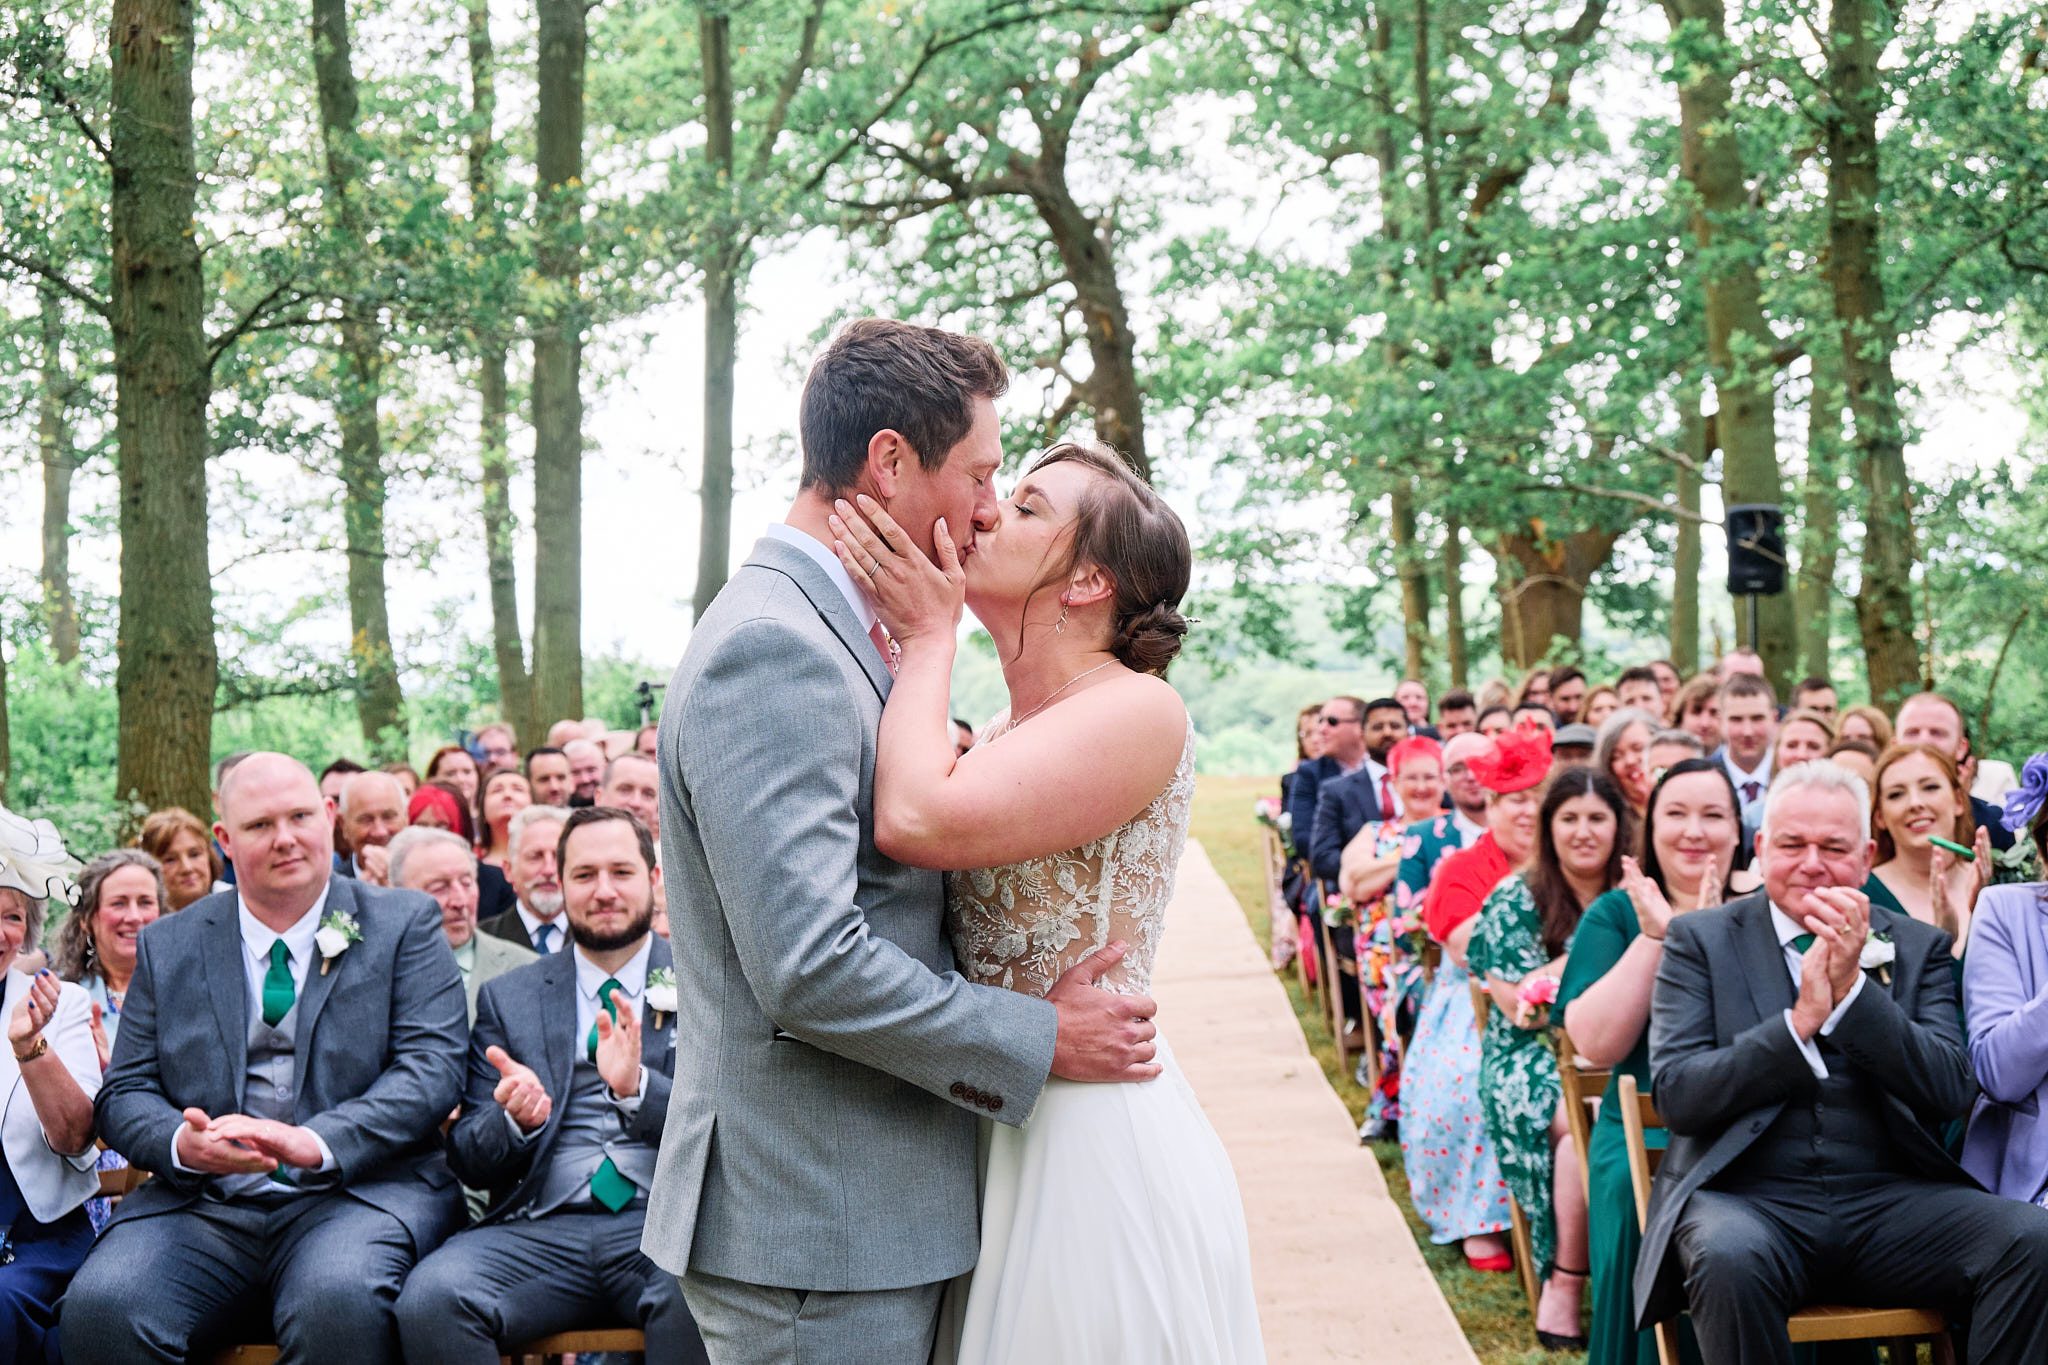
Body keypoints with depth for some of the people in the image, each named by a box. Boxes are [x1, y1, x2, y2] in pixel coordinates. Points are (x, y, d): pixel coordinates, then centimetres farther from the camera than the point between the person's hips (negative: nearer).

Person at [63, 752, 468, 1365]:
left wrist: (316, 1142, -19)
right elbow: (125, 1092, 13)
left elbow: (432, 1066, -3)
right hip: (202, 1206, 3)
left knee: (339, 1301, -36)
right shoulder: (167, 947, 16)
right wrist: (183, 1144, -12)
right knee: (99, 1305, -25)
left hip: (355, 1193, -3)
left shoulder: (405, 925, 8)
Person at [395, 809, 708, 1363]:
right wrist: (515, 1119, -11)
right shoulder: (508, 998, 17)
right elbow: (470, 1162, 13)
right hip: (542, 1229, 2)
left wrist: (637, 1087, -17)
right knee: (430, 1299, -29)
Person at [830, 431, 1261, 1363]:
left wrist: (928, 636, -13)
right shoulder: (1007, 733, 12)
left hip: (1095, 1142, -8)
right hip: (998, 1135, 8)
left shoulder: (1138, 711, -16)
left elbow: (917, 821, -27)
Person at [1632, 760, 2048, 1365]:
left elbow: (1951, 1091, 0)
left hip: (1888, 1200, 2)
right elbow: (1675, 1095, -4)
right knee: (1730, 1257, -37)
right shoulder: (1701, 940, 8)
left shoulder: (1917, 947, 14)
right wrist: (1800, 1021, -15)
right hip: (1748, 1199, -2)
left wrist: (1853, 989, -12)